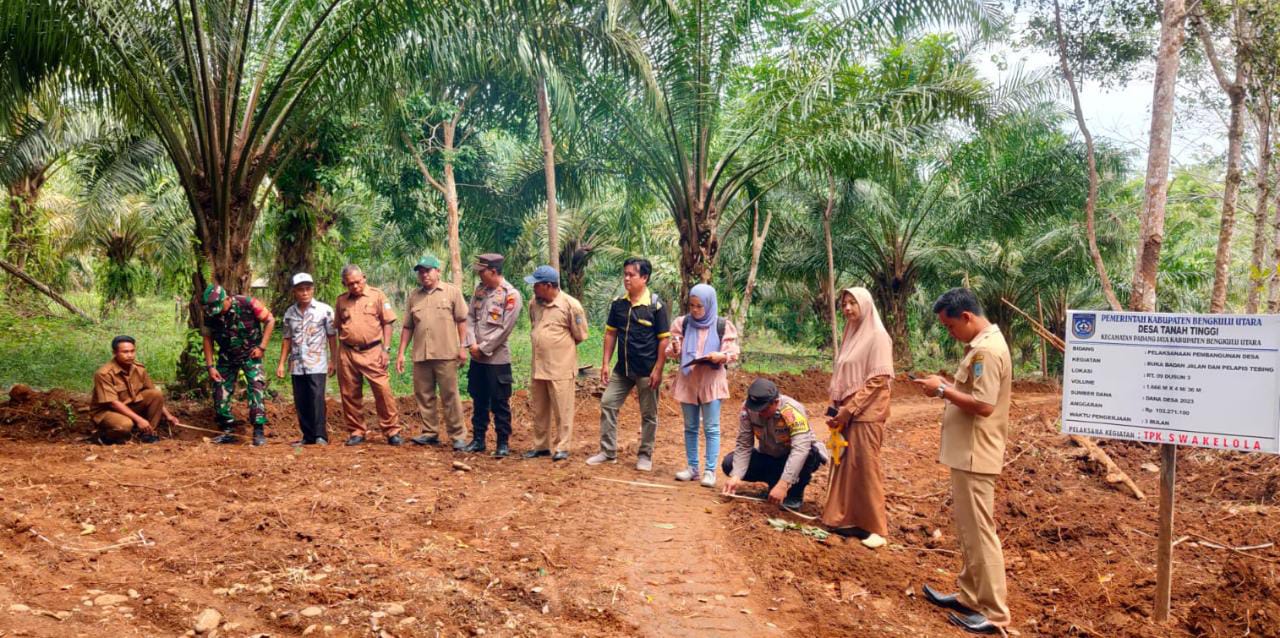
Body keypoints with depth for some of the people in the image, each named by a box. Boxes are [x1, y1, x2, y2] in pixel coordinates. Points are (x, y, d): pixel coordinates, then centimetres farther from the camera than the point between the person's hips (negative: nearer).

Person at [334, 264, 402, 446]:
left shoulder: (377, 296, 1)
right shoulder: (341, 300, 11)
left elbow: (387, 323, 1)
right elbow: (338, 328, 16)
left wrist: (386, 349, -6)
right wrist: (336, 354, 12)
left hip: (372, 351, -3)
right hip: (347, 354, 3)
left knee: (383, 390, -8)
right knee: (350, 395, 7)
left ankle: (392, 431, -2)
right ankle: (356, 432, 19)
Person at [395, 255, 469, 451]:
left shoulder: (452, 292, 2)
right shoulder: (414, 295, 13)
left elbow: (461, 320, 0)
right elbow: (407, 327, 15)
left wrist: (462, 347, -6)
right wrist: (401, 353, 10)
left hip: (446, 354, -4)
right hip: (420, 355, 4)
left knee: (450, 396, -2)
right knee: (424, 395, 8)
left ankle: (456, 435, 3)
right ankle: (430, 433, 18)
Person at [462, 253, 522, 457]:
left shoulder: (511, 295, -13)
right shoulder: (480, 289, 8)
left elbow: (504, 329, -16)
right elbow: (470, 317, 8)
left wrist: (483, 348, -12)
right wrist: (472, 343, -6)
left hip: (497, 358, -6)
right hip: (477, 357, 6)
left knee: (500, 403, 2)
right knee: (479, 401, 15)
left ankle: (503, 443, 12)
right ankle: (478, 439, 26)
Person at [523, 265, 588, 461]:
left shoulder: (570, 305, -14)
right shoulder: (534, 303, 5)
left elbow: (580, 335, -5)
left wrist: (562, 346, 5)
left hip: (561, 368, -6)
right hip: (538, 367, 7)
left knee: (562, 410, 3)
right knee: (539, 411, 15)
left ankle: (562, 447, 13)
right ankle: (541, 446, 28)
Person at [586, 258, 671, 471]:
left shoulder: (655, 305, -10)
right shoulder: (618, 304, 3)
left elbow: (664, 339, -9)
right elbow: (611, 333, 10)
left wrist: (658, 369, -13)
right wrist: (605, 363, 4)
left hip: (646, 370, -5)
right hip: (622, 368, 5)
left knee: (648, 414, 6)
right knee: (607, 404, 4)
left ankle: (645, 456, 19)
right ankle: (608, 452, 15)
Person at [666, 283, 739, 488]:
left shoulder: (723, 325, -3)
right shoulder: (682, 323, 4)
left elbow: (733, 353, -4)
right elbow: (674, 351, 4)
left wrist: (721, 356, -25)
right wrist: (674, 348, -19)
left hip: (712, 381, -3)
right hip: (687, 380, 3)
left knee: (711, 428, -2)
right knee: (690, 427, 10)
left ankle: (710, 470, 3)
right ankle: (692, 467, 19)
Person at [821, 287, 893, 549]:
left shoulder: (877, 336, -9)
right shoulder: (851, 335, 14)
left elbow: (878, 379, -16)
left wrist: (850, 409, -16)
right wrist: (836, 408, 8)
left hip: (866, 413, -7)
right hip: (846, 411, 8)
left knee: (866, 468, -4)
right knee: (845, 465, 9)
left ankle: (873, 526, 4)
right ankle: (846, 518, 17)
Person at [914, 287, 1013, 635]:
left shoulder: (987, 350, -20)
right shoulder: (981, 345, 13)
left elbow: (983, 405, -26)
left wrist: (943, 391, -16)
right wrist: (946, 387, 6)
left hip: (974, 456, -11)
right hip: (967, 452, 11)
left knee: (979, 532, -3)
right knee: (968, 530, 18)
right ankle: (970, 595, 29)